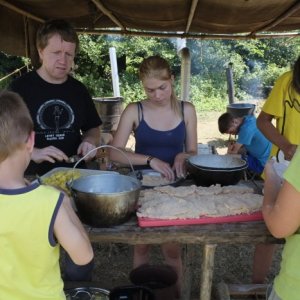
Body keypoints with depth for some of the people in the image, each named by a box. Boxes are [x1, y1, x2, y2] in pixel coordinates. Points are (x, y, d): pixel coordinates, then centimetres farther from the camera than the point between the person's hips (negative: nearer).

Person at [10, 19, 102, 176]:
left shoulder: (79, 89, 10)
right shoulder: (19, 87, -2)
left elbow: (93, 129, 21)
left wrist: (89, 141, -1)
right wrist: (33, 153, -18)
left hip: (74, 176, 3)